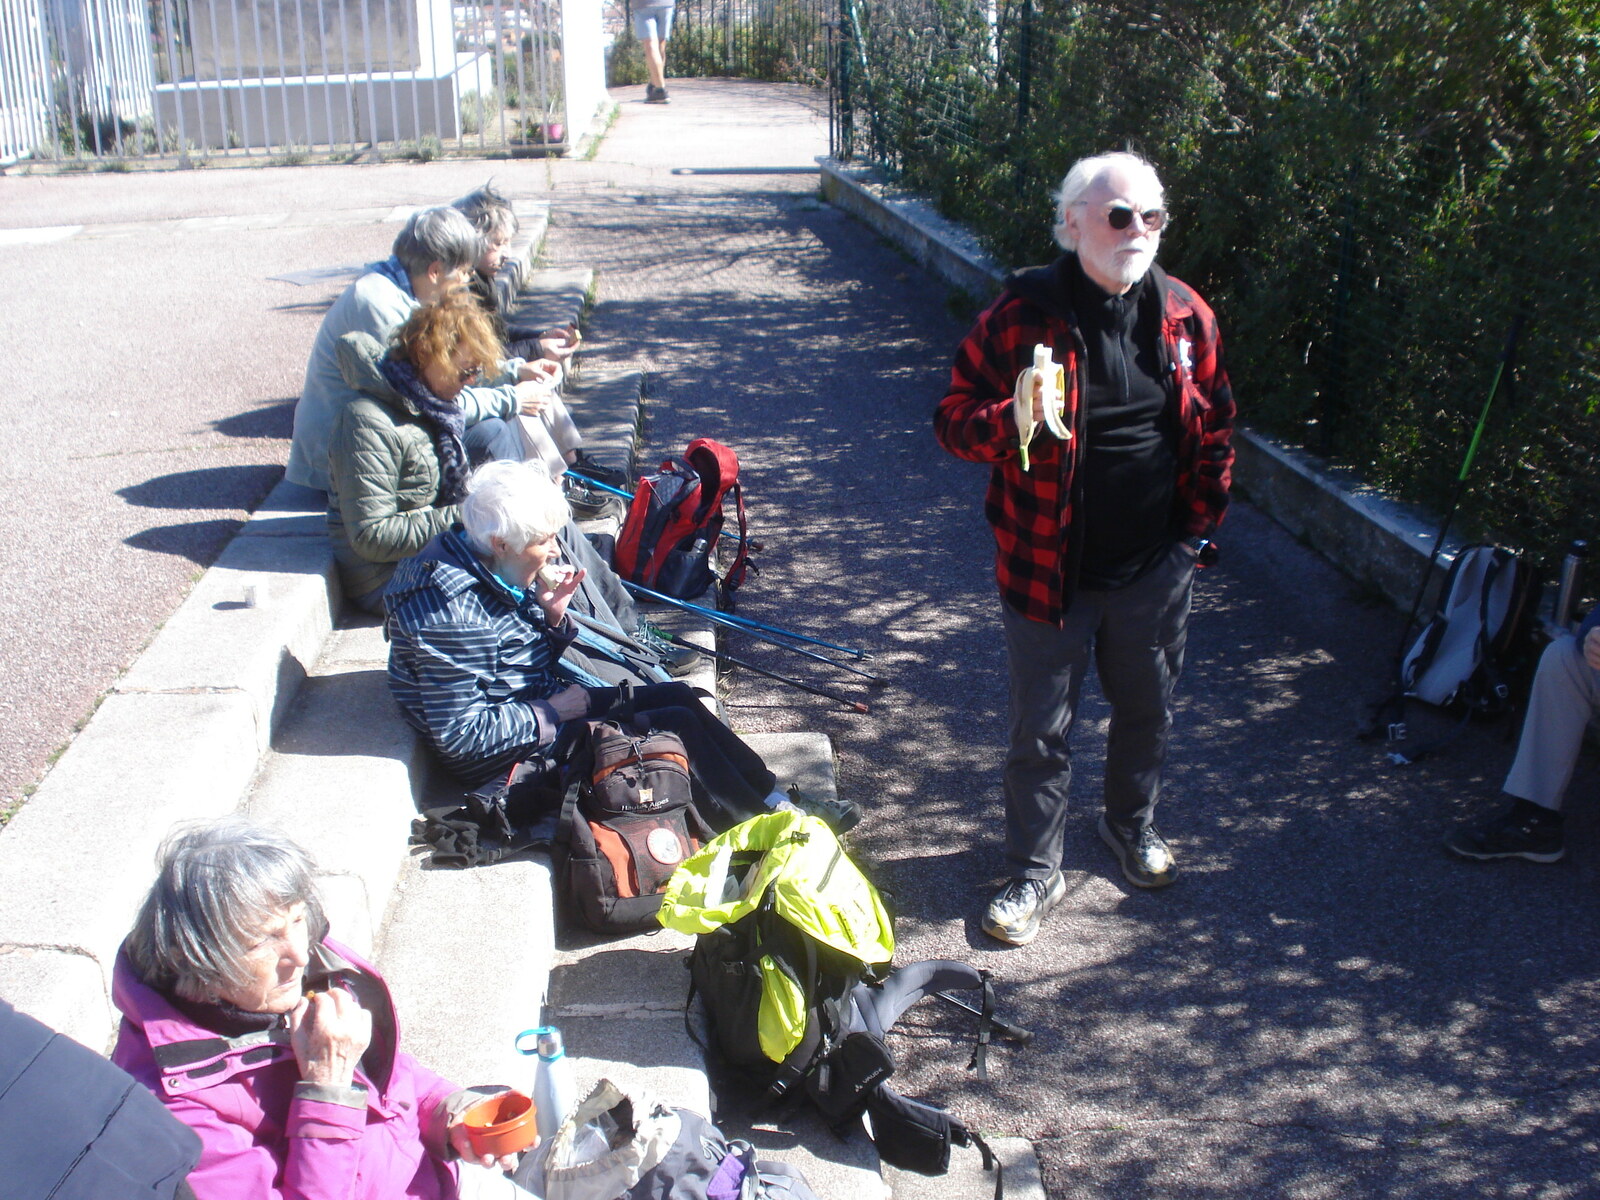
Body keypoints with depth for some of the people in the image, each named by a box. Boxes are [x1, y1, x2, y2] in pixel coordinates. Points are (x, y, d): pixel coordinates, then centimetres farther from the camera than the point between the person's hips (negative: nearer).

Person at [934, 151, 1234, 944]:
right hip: (1049, 567, -3)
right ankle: (1036, 871, 27)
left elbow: (1215, 427, 12)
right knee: (1041, 729, 8)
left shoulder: (1185, 315, 1)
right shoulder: (1022, 313, -12)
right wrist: (1010, 420, -30)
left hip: (1155, 568, 4)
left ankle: (1133, 826, 47)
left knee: (1147, 712, 21)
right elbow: (954, 421, -9)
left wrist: (1200, 523, 9)